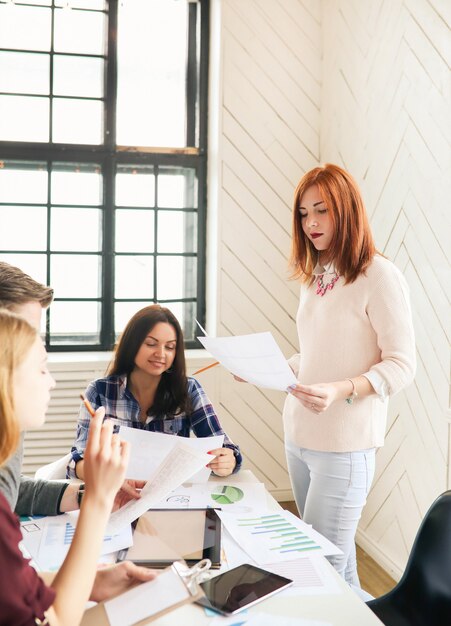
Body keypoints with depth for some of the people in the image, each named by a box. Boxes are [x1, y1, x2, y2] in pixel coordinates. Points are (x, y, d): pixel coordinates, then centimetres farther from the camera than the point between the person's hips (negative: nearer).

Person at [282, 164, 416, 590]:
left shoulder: (379, 276, -10)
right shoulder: (313, 277, 13)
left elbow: (401, 365, -13)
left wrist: (341, 392, -27)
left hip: (344, 445, -7)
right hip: (298, 437, 7)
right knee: (339, 561, 15)